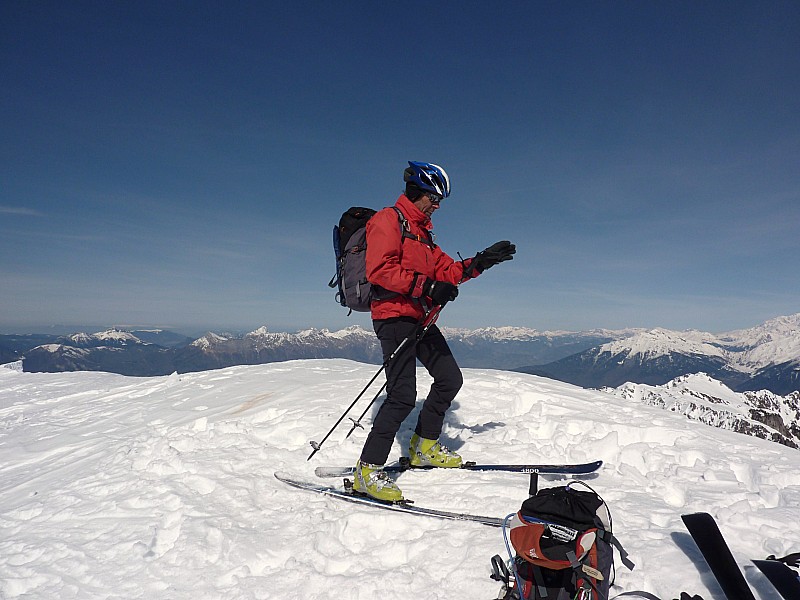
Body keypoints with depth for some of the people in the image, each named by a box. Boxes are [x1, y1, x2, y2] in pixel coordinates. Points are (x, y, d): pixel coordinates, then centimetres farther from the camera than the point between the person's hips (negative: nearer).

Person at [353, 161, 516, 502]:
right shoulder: (388, 219, -5)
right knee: (403, 395, -15)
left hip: (419, 319, 10)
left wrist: (481, 262, 5)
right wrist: (426, 286, -24)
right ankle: (368, 471, -4)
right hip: (393, 316, -10)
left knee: (450, 378, 11)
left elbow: (445, 271, 19)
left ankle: (424, 446, 26)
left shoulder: (422, 232, 24)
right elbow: (379, 270, -19)